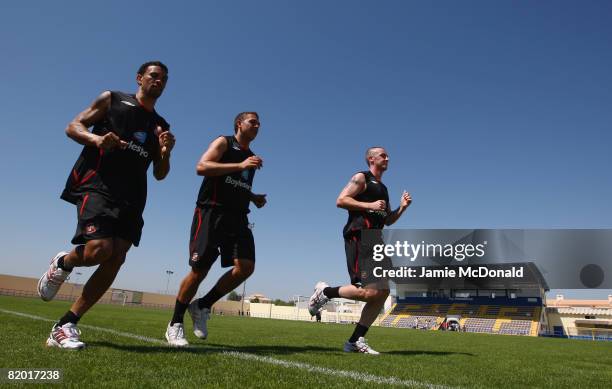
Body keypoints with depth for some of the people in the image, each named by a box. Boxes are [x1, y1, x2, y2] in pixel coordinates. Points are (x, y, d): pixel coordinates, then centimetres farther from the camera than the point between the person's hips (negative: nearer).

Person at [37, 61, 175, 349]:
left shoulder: (161, 126, 19)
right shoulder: (112, 99, 10)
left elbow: (160, 174, 18)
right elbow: (73, 127, 5)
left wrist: (166, 153, -4)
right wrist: (96, 139, -17)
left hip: (132, 198, 5)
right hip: (97, 185, -5)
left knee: (116, 259, -6)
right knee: (100, 249, -24)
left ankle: (65, 326, 4)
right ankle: (62, 263, 13)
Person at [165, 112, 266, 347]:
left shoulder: (251, 157, 23)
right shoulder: (223, 143, 3)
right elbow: (201, 167, -14)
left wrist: (254, 198, 14)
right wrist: (240, 165, -18)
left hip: (237, 217, 6)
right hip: (211, 213, -6)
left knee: (246, 267, -11)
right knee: (199, 270, -7)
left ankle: (202, 306, 7)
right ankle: (175, 324, 11)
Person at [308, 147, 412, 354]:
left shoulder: (382, 188, 28)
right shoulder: (361, 178, 2)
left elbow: (388, 220, 31)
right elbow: (341, 200, -11)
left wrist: (402, 207, 14)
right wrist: (369, 205, -15)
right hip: (359, 238, -9)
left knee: (383, 292, 3)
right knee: (369, 292, -20)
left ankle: (355, 341, 8)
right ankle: (325, 291, 1)